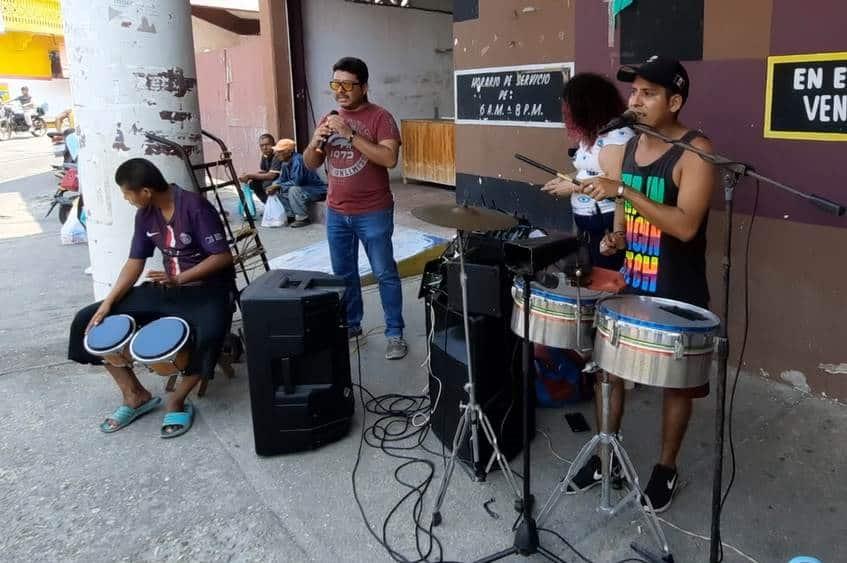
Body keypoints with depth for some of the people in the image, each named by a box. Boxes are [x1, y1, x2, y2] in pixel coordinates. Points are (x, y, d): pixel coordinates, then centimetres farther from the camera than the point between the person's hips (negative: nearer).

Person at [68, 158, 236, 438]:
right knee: (87, 320, -2)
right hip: (166, 288, 7)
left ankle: (177, 400, -14)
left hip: (208, 288, -7)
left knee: (209, 334, -42)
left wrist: (180, 279, -26)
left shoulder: (195, 206, -19)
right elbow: (134, 263, 5)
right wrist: (108, 303, -7)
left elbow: (223, 256, -19)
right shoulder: (145, 214, 2)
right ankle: (136, 395, 5)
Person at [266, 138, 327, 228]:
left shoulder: (298, 160, -25)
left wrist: (278, 186, -19)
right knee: (279, 191, 6)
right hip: (304, 188, 10)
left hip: (317, 190, -10)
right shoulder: (285, 162, 2)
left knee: (294, 190, -33)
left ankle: (303, 218, -18)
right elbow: (282, 179, 12)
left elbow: (296, 182, -31)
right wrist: (273, 187, -9)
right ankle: (291, 216, 9)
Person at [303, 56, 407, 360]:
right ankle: (350, 324, 31)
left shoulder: (380, 117, -10)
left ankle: (395, 333, 13)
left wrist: (350, 134, -26)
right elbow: (310, 164, 9)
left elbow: (389, 159, -23)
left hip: (373, 213, -6)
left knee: (384, 273, 3)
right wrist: (316, 141, -12)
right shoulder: (328, 119, 9)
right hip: (336, 213, 6)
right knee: (343, 274, 15)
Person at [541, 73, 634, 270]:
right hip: (588, 225, 10)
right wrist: (567, 181, 5)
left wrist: (573, 187, -16)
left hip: (609, 225, -10)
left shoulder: (618, 135, -17)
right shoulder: (592, 134, 13)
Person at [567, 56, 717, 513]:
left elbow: (685, 225, -28)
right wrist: (616, 237, -3)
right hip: (628, 284, 6)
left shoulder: (695, 152, -16)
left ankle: (666, 469, 30)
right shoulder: (628, 147, 5)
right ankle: (604, 453, 32)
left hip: (677, 294, -6)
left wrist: (622, 190, -32)